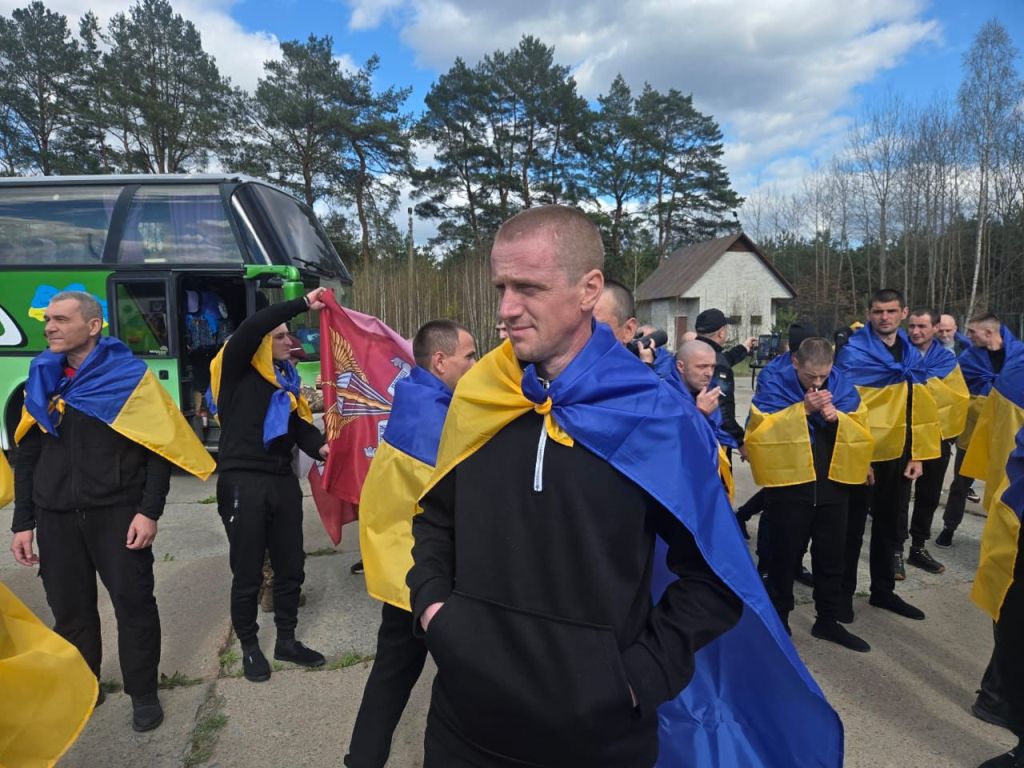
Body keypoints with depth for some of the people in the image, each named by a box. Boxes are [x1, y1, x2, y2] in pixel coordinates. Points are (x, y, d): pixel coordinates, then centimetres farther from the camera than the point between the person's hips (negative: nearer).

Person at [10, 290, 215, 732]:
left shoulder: (130, 376, -6)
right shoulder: (42, 380, 9)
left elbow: (161, 448, -9)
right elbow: (26, 457, 13)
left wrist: (149, 511, -15)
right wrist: (23, 522, 8)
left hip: (117, 512, -4)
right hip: (56, 517, 5)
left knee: (133, 604, 1)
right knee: (69, 608, 12)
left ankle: (143, 693, 19)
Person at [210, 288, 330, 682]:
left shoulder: (286, 376, 13)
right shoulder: (237, 371, -5)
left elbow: (300, 422, 7)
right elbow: (249, 328, -23)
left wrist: (319, 446, -15)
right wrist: (303, 304, -22)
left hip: (283, 481, 6)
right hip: (243, 483, -6)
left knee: (290, 566, 14)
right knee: (248, 573, 6)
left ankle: (286, 641, 30)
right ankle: (249, 647, 25)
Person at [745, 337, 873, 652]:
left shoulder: (843, 387, 2)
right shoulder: (773, 387, -9)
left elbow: (864, 434, 2)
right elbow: (759, 432, -20)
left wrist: (837, 418, -18)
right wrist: (803, 409, -24)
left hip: (832, 486, 4)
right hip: (789, 485, -3)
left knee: (831, 557, 15)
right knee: (785, 557, 8)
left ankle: (828, 621, 33)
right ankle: (778, 621, 25)